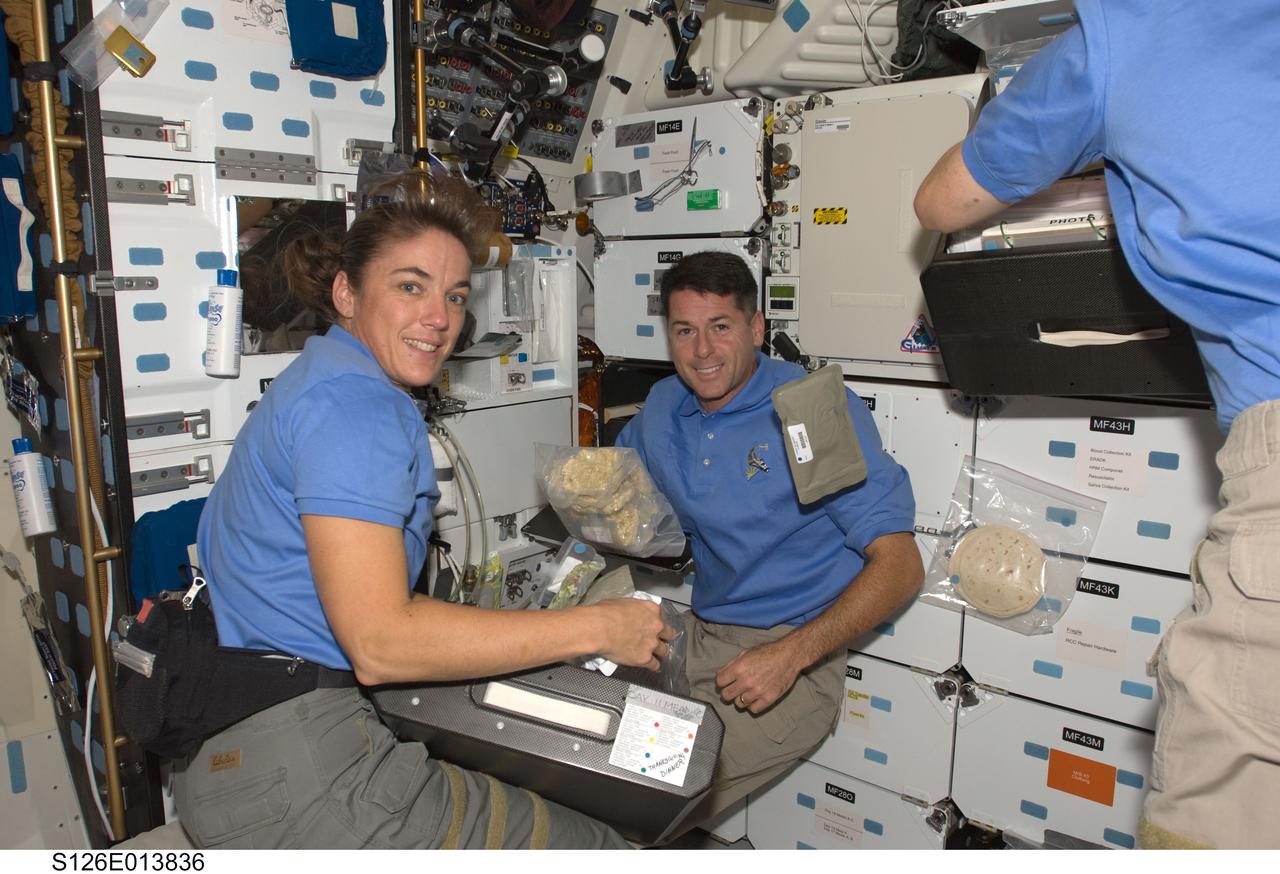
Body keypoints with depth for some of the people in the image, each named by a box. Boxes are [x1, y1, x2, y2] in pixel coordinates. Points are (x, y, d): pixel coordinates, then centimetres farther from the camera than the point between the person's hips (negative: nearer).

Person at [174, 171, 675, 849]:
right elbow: (380, 644, -24)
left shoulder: (321, 381, 16)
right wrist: (598, 628, -20)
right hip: (295, 775, -10)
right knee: (600, 851, -7)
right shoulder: (355, 405, -17)